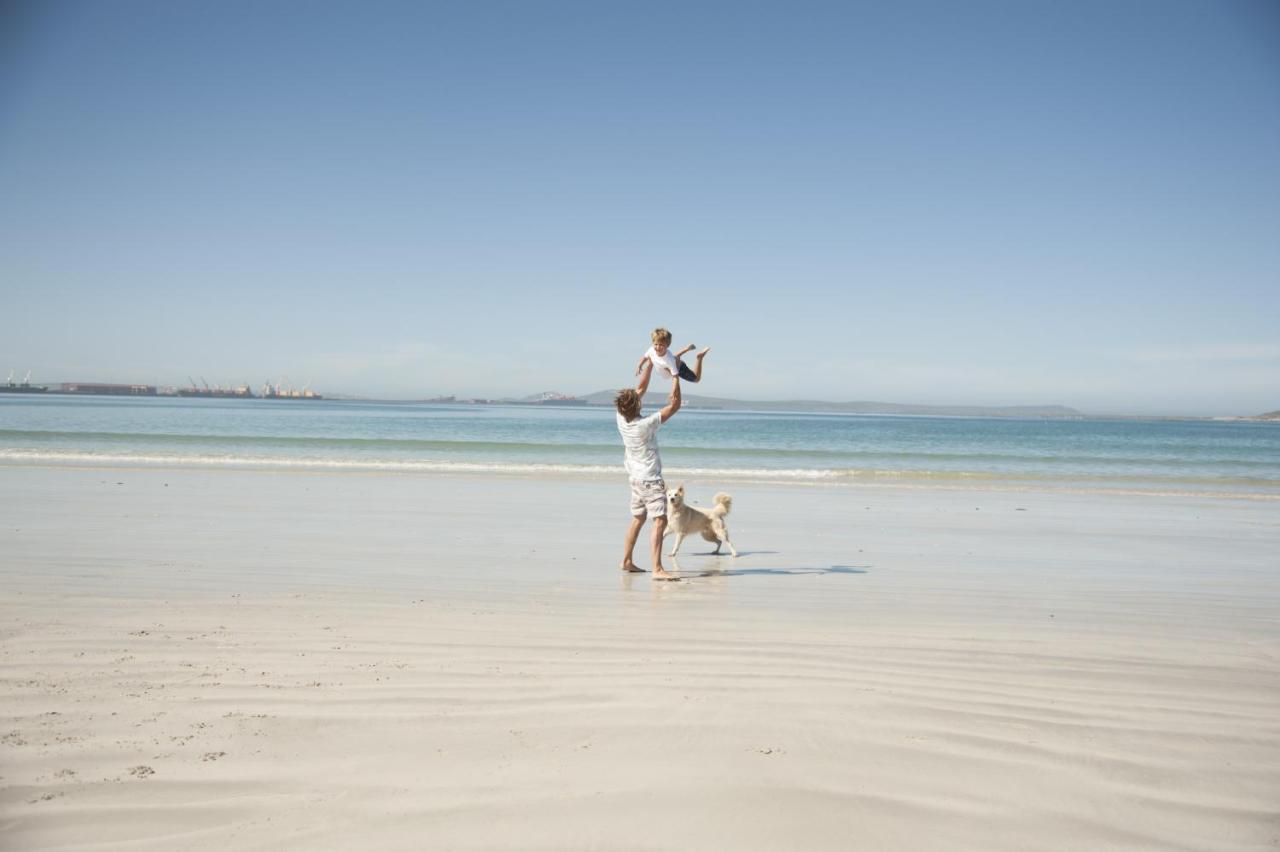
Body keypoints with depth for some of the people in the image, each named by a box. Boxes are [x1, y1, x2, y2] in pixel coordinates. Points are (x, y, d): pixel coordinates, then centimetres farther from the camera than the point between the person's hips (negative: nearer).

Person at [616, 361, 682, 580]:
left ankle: (627, 561, 26)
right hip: (650, 480, -9)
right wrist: (675, 375, -15)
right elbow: (675, 404, -21)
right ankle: (657, 569, -20)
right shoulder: (645, 425, -25)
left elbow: (641, 387, 6)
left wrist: (650, 362, 8)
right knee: (660, 521, -12)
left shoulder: (621, 419, -5)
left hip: (636, 478, 9)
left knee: (638, 519, 19)